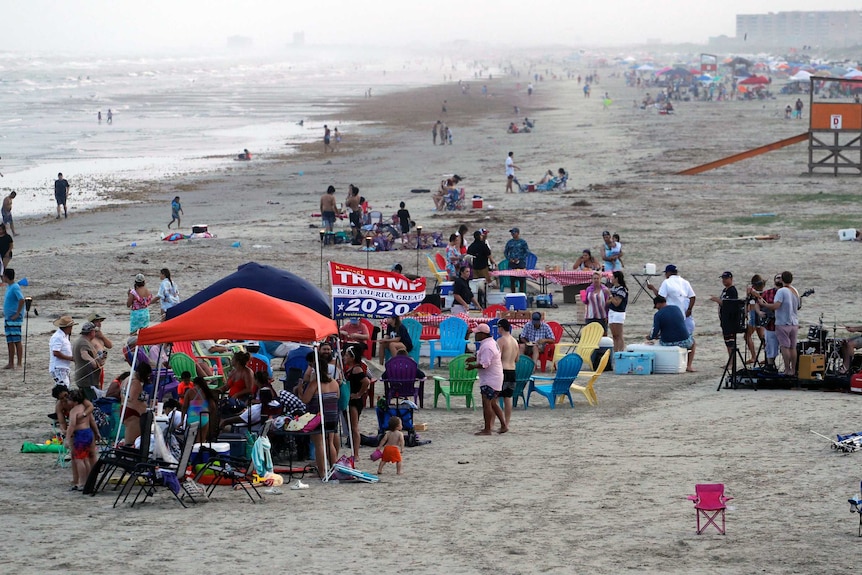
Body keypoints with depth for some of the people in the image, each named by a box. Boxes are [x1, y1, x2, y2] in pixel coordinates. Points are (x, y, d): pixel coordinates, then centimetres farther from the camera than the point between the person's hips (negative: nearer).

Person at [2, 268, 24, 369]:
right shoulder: (8, 287, 15)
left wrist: (17, 314, -20)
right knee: (9, 342, 11)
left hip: (15, 319, -9)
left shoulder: (15, 287, -14)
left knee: (17, 341, -6)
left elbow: (22, 300, -25)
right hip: (8, 319, 9)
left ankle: (19, 364, -4)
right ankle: (11, 363, 16)